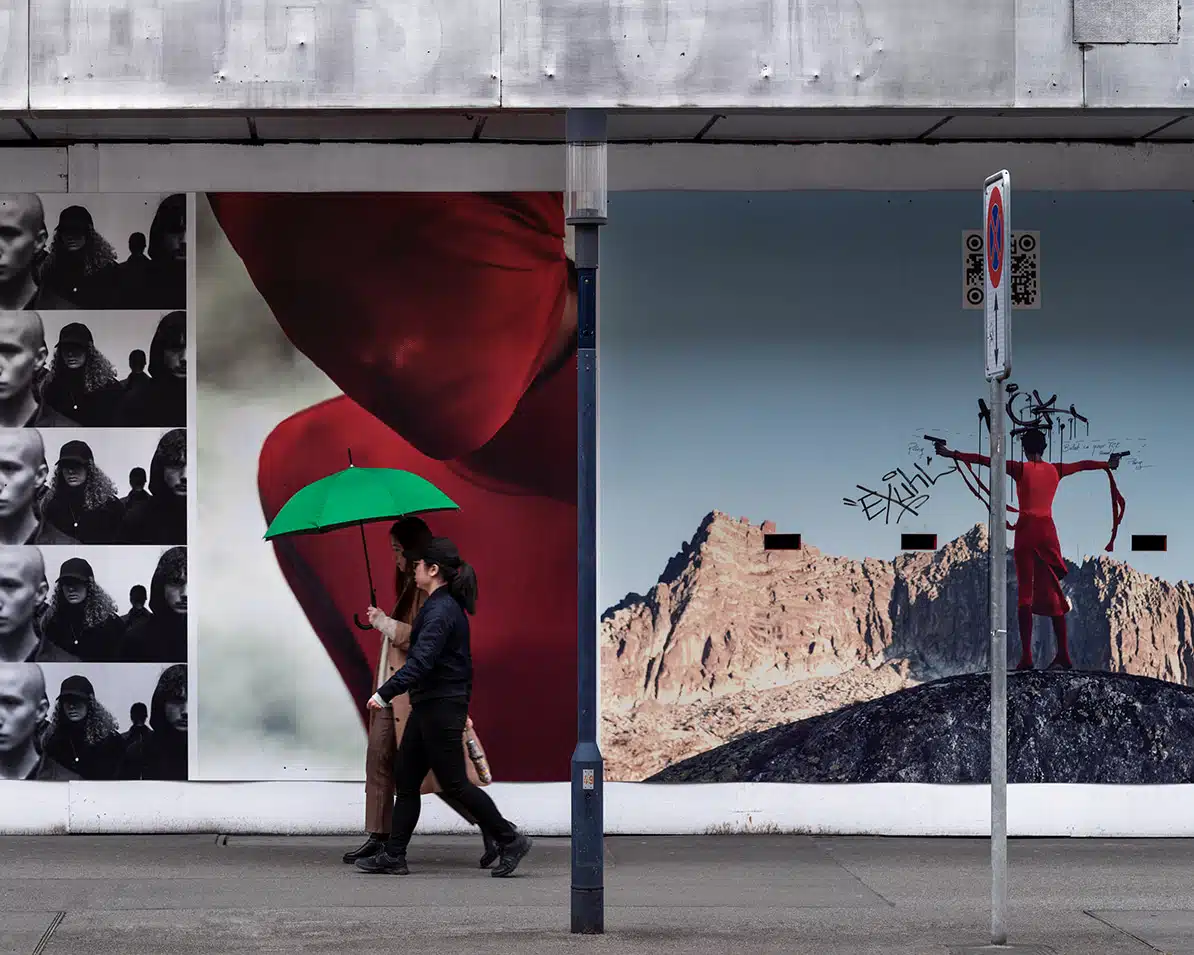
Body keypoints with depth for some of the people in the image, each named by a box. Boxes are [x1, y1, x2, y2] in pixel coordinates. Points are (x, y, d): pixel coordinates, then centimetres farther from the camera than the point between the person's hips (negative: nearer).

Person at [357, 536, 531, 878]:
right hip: (430, 706, 10)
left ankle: (510, 840, 4)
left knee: (454, 783, -3)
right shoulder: (452, 607, 13)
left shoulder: (440, 611, -18)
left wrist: (385, 693, -28)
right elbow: (463, 661, 20)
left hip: (439, 708, -10)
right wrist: (462, 707, 25)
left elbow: (421, 661, -28)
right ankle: (394, 855, 11)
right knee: (405, 778, 9)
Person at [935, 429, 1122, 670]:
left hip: (1026, 529, -3)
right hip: (1048, 530, 3)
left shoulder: (1021, 469, -5)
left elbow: (984, 460, -8)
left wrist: (952, 454, -3)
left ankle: (1026, 657, -11)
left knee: (1025, 593, -4)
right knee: (1053, 592, 8)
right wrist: (1108, 465, 43)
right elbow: (1082, 465, 26)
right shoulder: (1055, 470, 7)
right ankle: (1063, 655, 5)